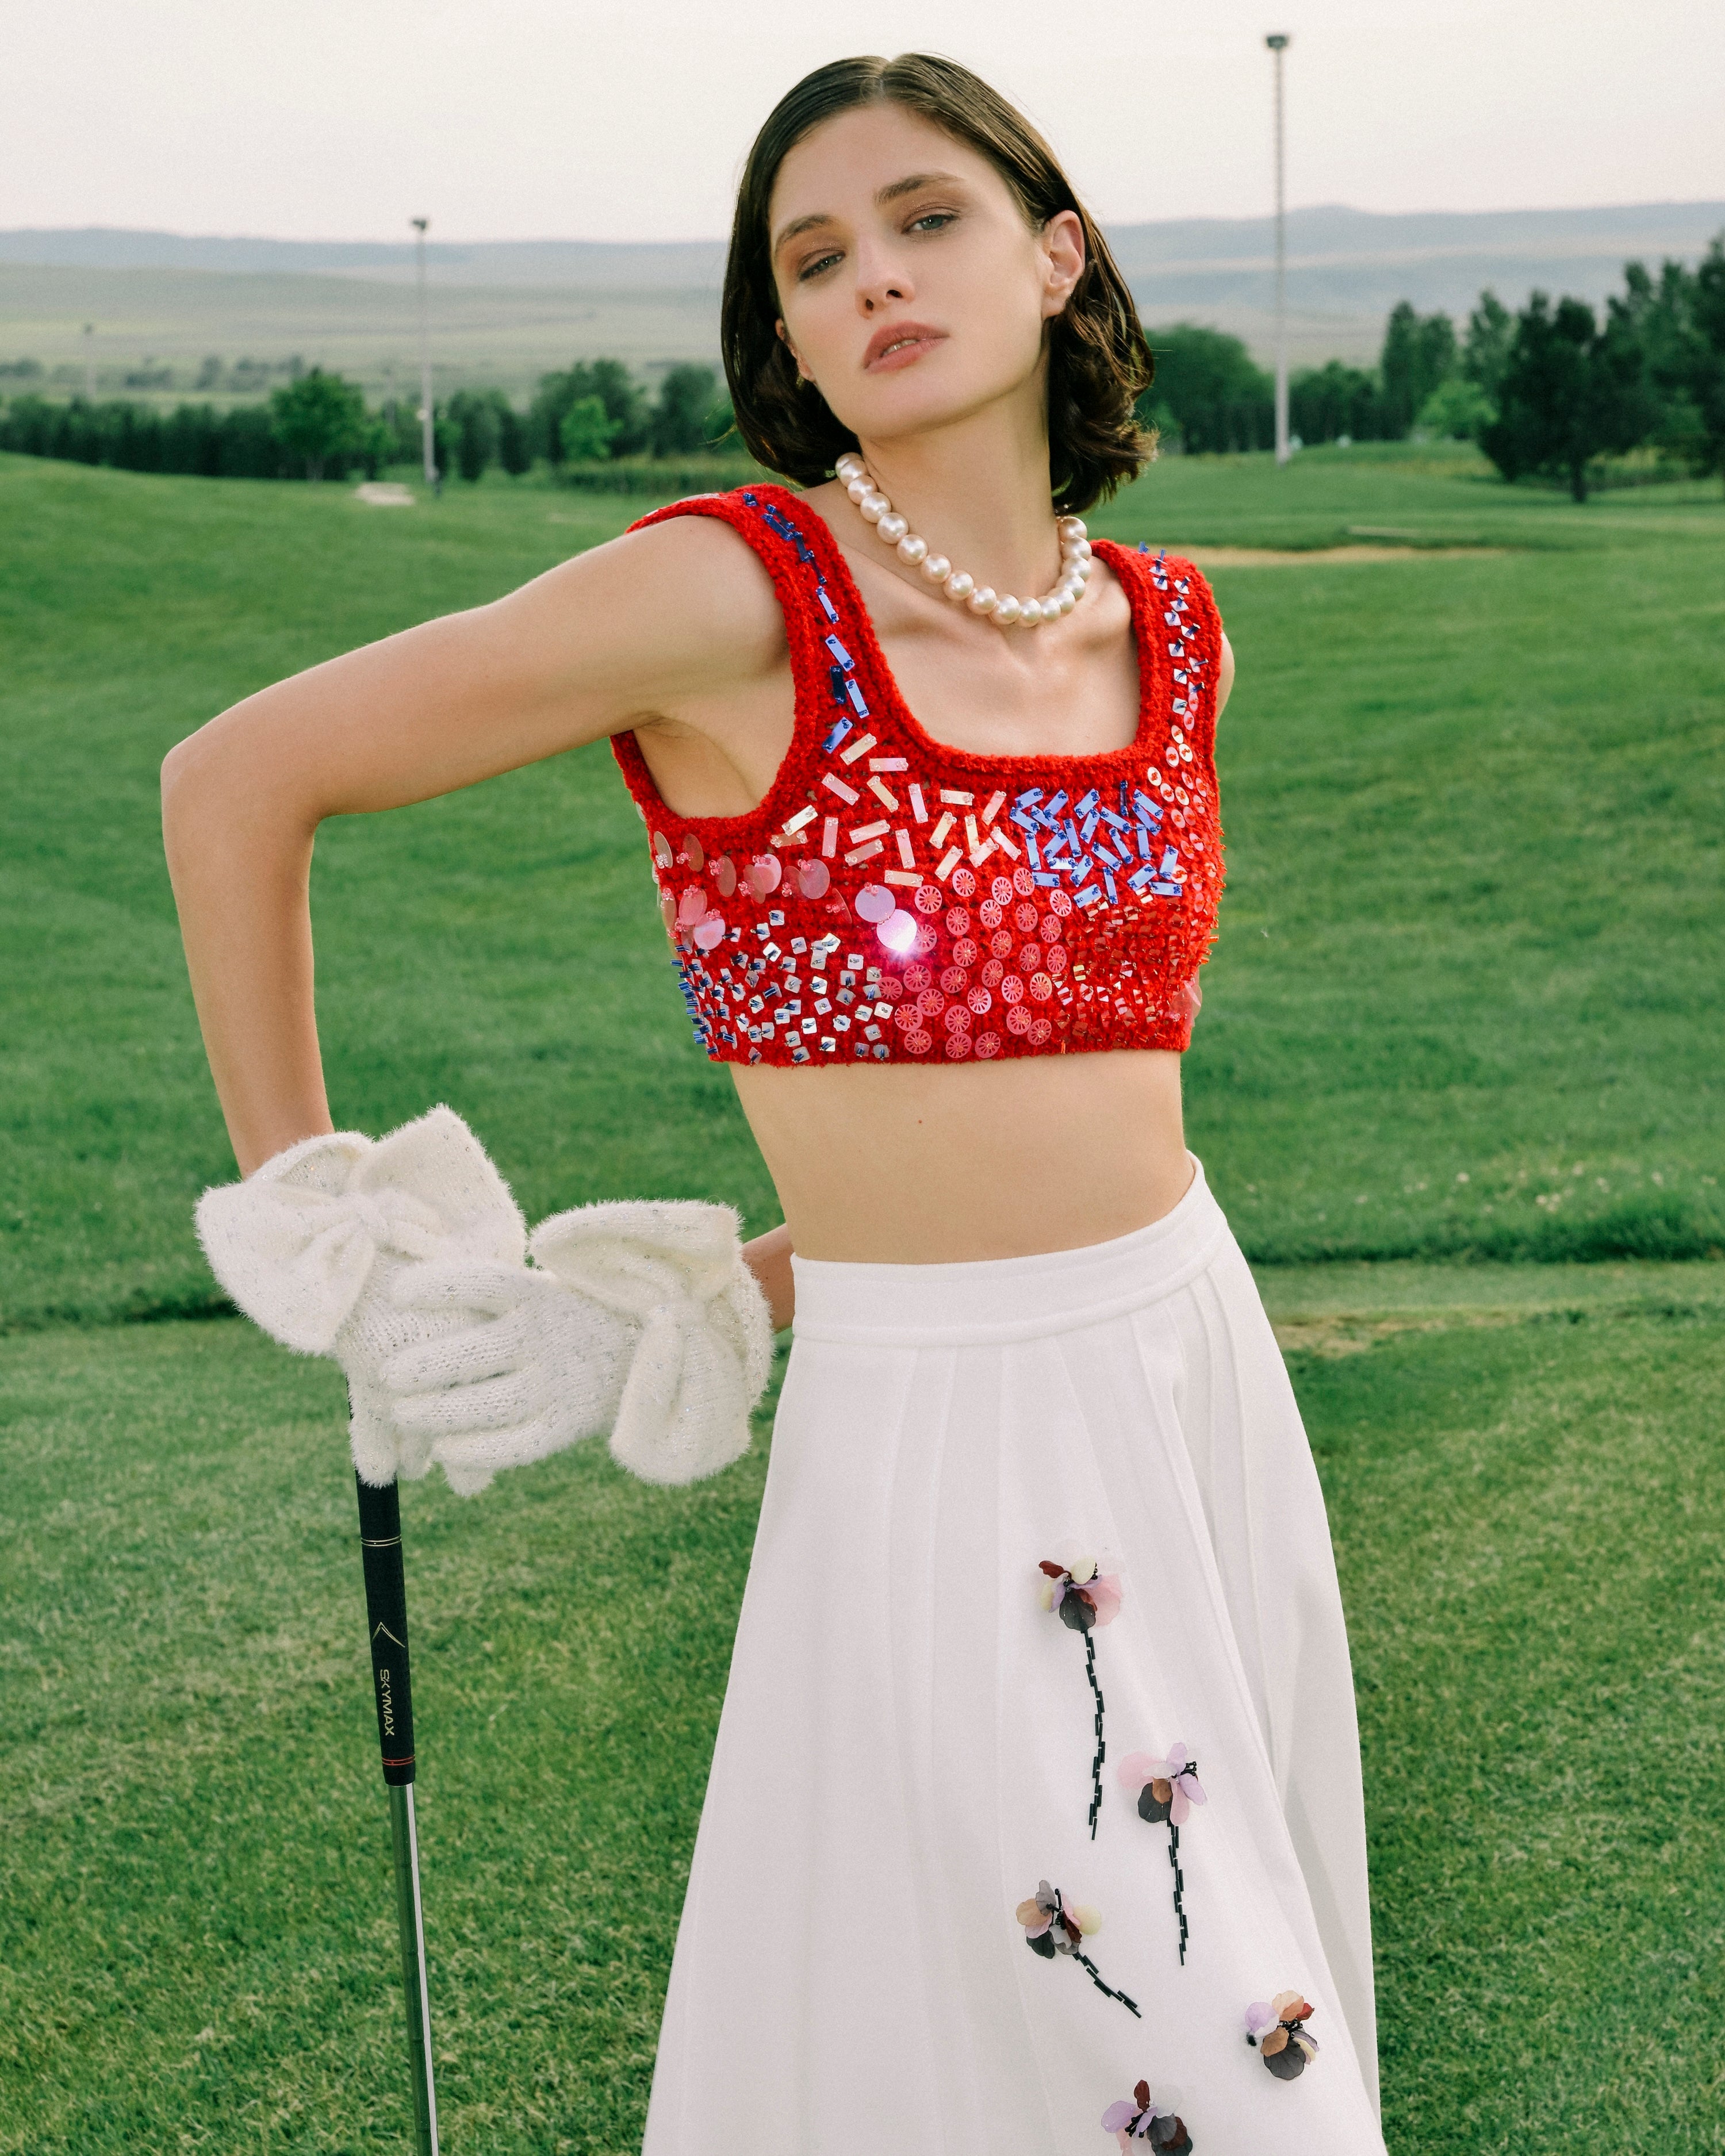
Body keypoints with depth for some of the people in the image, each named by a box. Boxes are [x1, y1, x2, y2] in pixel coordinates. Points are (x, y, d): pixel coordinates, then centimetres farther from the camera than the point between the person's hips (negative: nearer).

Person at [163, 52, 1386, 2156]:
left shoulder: (1166, 634, 5)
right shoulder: (736, 596, -14)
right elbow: (232, 783, -8)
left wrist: (694, 1309, 2)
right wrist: (307, 1215, 0)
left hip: (1200, 1374, 6)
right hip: (943, 1447, -6)